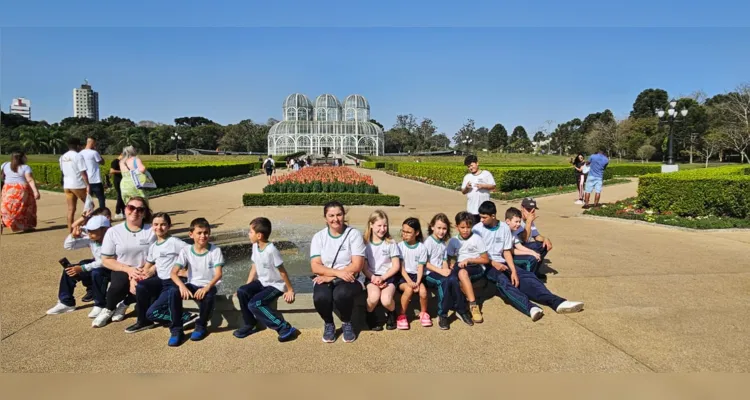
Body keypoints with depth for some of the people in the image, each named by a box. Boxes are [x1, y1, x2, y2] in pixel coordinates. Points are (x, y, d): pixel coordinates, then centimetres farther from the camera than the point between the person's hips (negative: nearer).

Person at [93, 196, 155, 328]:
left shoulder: (152, 231, -6)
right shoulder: (113, 232, -2)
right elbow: (106, 260, 0)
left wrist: (146, 273, -21)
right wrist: (128, 269, -14)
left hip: (145, 273, 0)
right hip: (122, 271, 1)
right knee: (119, 284, -33)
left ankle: (124, 304, 4)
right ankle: (108, 309, 2)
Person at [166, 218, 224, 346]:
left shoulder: (215, 250, -9)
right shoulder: (186, 251, -4)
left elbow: (218, 274, -16)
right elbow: (173, 273, -12)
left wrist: (206, 288, -35)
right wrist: (182, 286, -32)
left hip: (209, 286, -2)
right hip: (192, 285, 2)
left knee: (209, 296, -36)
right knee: (175, 291, -28)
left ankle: (201, 326, -6)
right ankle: (176, 329, -14)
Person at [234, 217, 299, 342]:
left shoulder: (271, 250, -25)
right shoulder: (255, 246, -1)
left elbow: (282, 271, -19)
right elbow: (254, 268, 8)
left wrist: (290, 290, -14)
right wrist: (247, 286, 3)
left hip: (276, 285, -7)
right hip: (262, 282, 8)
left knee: (254, 304, -24)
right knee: (241, 292, -13)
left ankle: (285, 328, -17)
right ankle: (250, 324, 8)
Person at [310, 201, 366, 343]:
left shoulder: (354, 234, -4)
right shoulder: (318, 237, 3)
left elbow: (357, 266, -11)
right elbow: (315, 267, -6)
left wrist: (330, 276, -16)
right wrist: (338, 272, -22)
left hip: (350, 279, -2)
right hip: (325, 280, 2)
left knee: (341, 294, -35)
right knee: (320, 297, -31)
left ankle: (346, 323, -1)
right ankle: (328, 324, 3)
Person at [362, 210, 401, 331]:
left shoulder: (391, 243, -2)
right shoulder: (365, 243, 0)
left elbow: (396, 266, -1)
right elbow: (364, 266, 0)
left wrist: (382, 278, -14)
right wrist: (373, 277, -18)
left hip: (388, 276, 0)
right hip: (372, 277, 1)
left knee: (386, 300, -29)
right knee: (374, 297, -32)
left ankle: (391, 314, 10)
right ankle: (370, 316, 4)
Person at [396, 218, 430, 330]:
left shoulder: (422, 247, -1)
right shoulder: (400, 246, -4)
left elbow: (420, 267, -3)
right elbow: (401, 267, -7)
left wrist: (417, 282, -19)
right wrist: (409, 282, -19)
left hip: (417, 275, 1)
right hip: (403, 276, -1)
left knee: (423, 291, -27)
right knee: (408, 289, -32)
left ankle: (423, 313, 5)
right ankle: (402, 315, -11)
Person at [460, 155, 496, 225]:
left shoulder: (486, 174, 1)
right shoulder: (467, 177, 10)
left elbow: (493, 186, -2)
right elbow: (463, 191, 12)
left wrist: (483, 186, -16)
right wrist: (466, 188, -10)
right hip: (472, 209, 3)